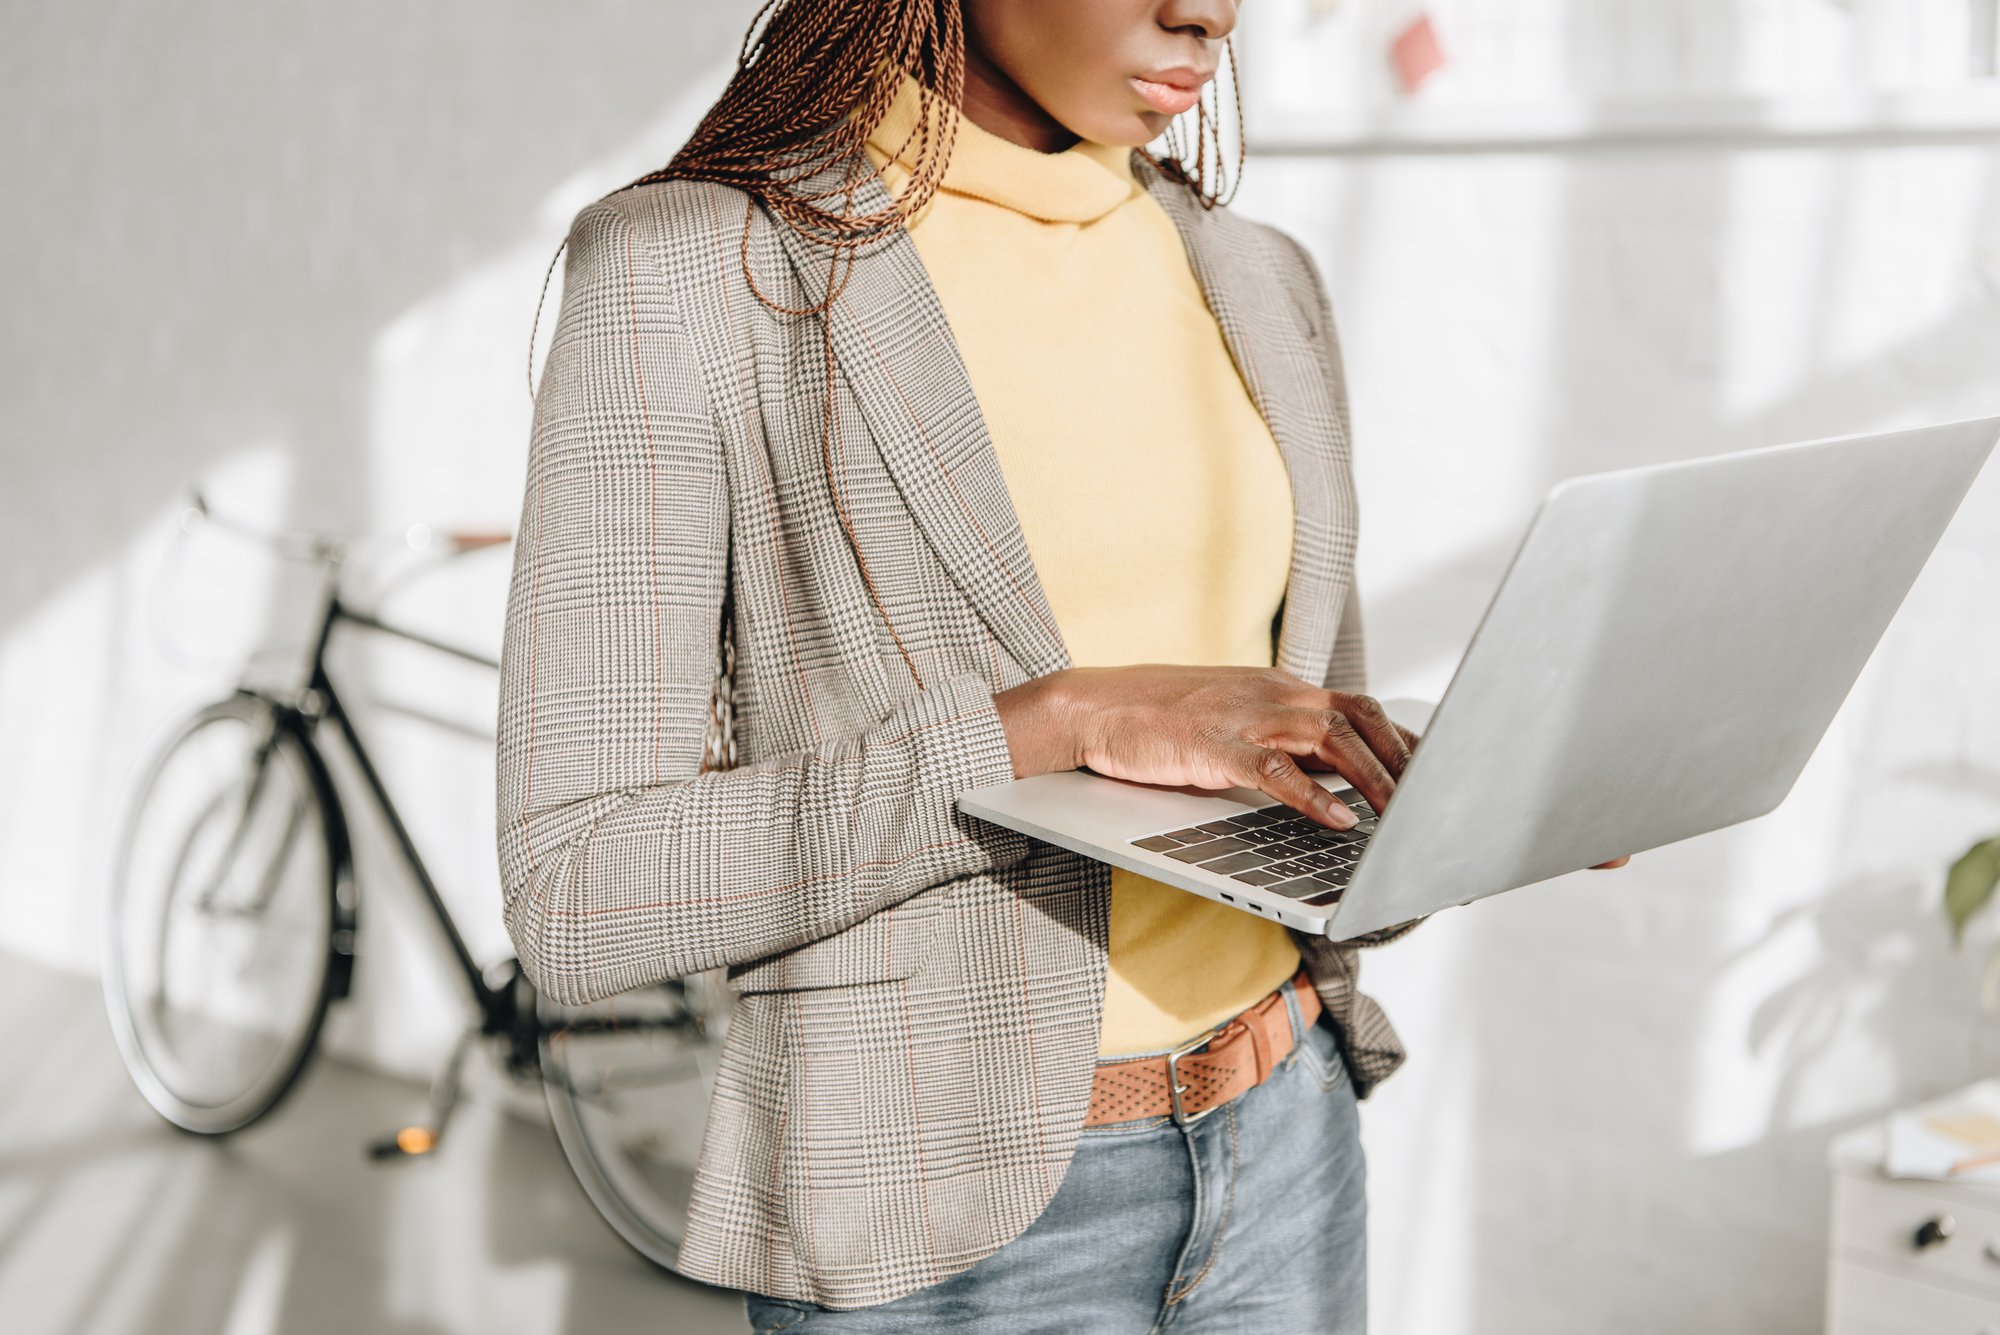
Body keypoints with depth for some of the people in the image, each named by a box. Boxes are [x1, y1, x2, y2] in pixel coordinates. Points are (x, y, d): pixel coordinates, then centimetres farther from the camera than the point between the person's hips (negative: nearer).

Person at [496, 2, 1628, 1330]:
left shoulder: (1258, 285, 6)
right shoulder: (692, 273, -12)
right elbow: (579, 890, -18)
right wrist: (1069, 721, -25)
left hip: (1282, 1153, 5)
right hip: (952, 1213, -5)